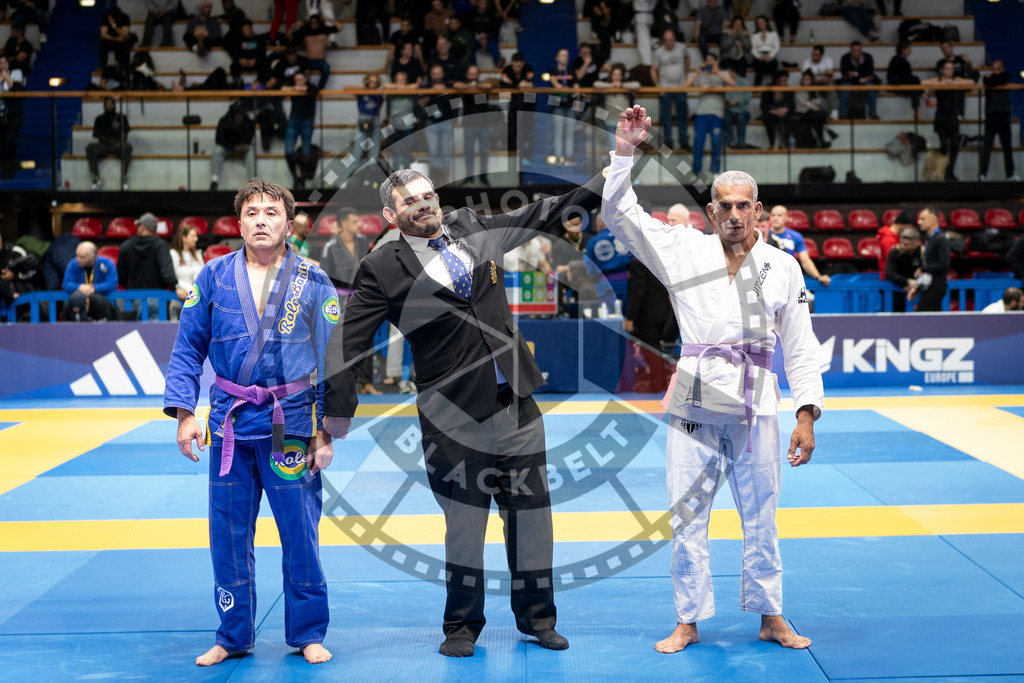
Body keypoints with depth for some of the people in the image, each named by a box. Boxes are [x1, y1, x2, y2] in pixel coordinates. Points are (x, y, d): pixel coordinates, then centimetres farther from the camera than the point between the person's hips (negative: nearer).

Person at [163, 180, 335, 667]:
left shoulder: (313, 283, -1)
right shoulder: (214, 277, 3)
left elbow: (333, 359, 0)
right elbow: (187, 348, 8)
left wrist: (327, 430, -4)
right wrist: (184, 413, -1)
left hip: (291, 425, -2)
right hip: (229, 425, 2)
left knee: (300, 534, 4)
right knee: (228, 535, 8)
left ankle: (308, 634, 21)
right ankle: (233, 636, 24)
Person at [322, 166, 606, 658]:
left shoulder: (471, 229, 9)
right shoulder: (383, 269, -3)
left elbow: (542, 215, 19)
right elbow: (347, 342, -1)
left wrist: (606, 181, 19)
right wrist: (339, 409, -2)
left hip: (516, 401, 4)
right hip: (455, 415, -4)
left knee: (531, 512, 9)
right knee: (464, 520, 3)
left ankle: (537, 618, 26)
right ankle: (462, 626, 22)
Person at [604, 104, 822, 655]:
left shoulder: (782, 268, 5)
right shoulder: (685, 252, 4)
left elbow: (800, 347, 6)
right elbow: (619, 214, 0)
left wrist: (806, 416, 0)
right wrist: (624, 150, -10)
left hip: (754, 407, 0)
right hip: (694, 403, 0)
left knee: (760, 517, 10)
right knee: (688, 516, 5)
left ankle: (770, 617, 25)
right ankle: (688, 621, 18)